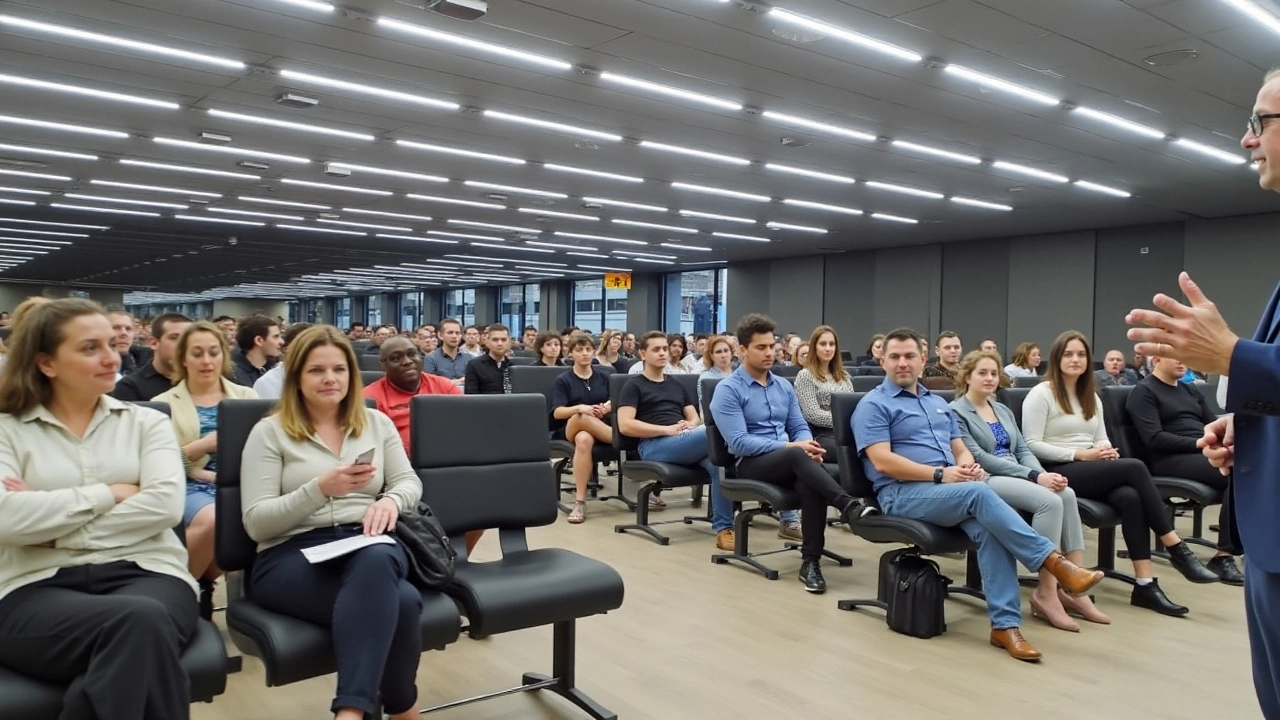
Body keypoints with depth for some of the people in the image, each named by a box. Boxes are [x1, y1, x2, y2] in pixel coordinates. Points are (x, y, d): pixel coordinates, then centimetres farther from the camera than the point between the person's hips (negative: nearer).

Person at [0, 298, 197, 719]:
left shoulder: (146, 422, 12)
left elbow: (166, 505, -5)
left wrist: (48, 515, -7)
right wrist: (109, 494, -5)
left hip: (145, 572, 1)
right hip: (40, 586, -1)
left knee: (142, 625, -36)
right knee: (139, 623, -34)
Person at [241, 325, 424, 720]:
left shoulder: (376, 423, 17)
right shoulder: (269, 432, 5)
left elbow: (409, 482, 14)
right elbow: (256, 522, -2)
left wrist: (390, 501, -12)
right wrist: (319, 488, -18)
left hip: (369, 547, 3)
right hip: (292, 555, -3)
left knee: (377, 561, -41)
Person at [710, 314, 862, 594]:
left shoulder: (783, 386, 16)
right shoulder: (728, 389, -4)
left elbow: (800, 428, 16)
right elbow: (739, 442, -14)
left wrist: (807, 445, -11)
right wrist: (790, 447, -21)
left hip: (790, 463, 5)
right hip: (751, 465, -5)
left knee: (811, 480, -31)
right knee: (797, 457, -36)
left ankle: (810, 561, -27)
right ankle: (848, 506, -42)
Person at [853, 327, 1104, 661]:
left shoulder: (937, 402, 23)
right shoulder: (873, 405, 0)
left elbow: (960, 449, 21)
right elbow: (883, 461, -12)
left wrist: (968, 465, -5)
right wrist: (940, 474, -18)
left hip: (951, 488, 6)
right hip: (903, 493, -6)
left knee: (988, 528, -26)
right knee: (980, 494, -31)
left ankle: (1005, 623, -25)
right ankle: (1055, 562, -25)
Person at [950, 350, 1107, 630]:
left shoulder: (1003, 410, 23)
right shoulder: (956, 412, -3)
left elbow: (1022, 449, 14)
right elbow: (979, 457, -13)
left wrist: (1042, 473, -9)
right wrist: (1034, 477, -18)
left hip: (1017, 477, 7)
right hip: (985, 481, -7)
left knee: (1067, 494, -23)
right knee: (1050, 501, -30)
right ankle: (1046, 592, -22)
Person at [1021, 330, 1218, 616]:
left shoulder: (1092, 397, 22)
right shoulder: (1041, 394, -3)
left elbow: (1102, 440, 17)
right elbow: (1032, 446, -11)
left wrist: (1106, 451, -8)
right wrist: (1079, 455, -17)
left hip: (1092, 472, 7)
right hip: (1058, 473, -7)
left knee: (1130, 497, -27)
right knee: (1134, 467, -25)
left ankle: (1145, 584, -26)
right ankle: (1177, 549, -16)